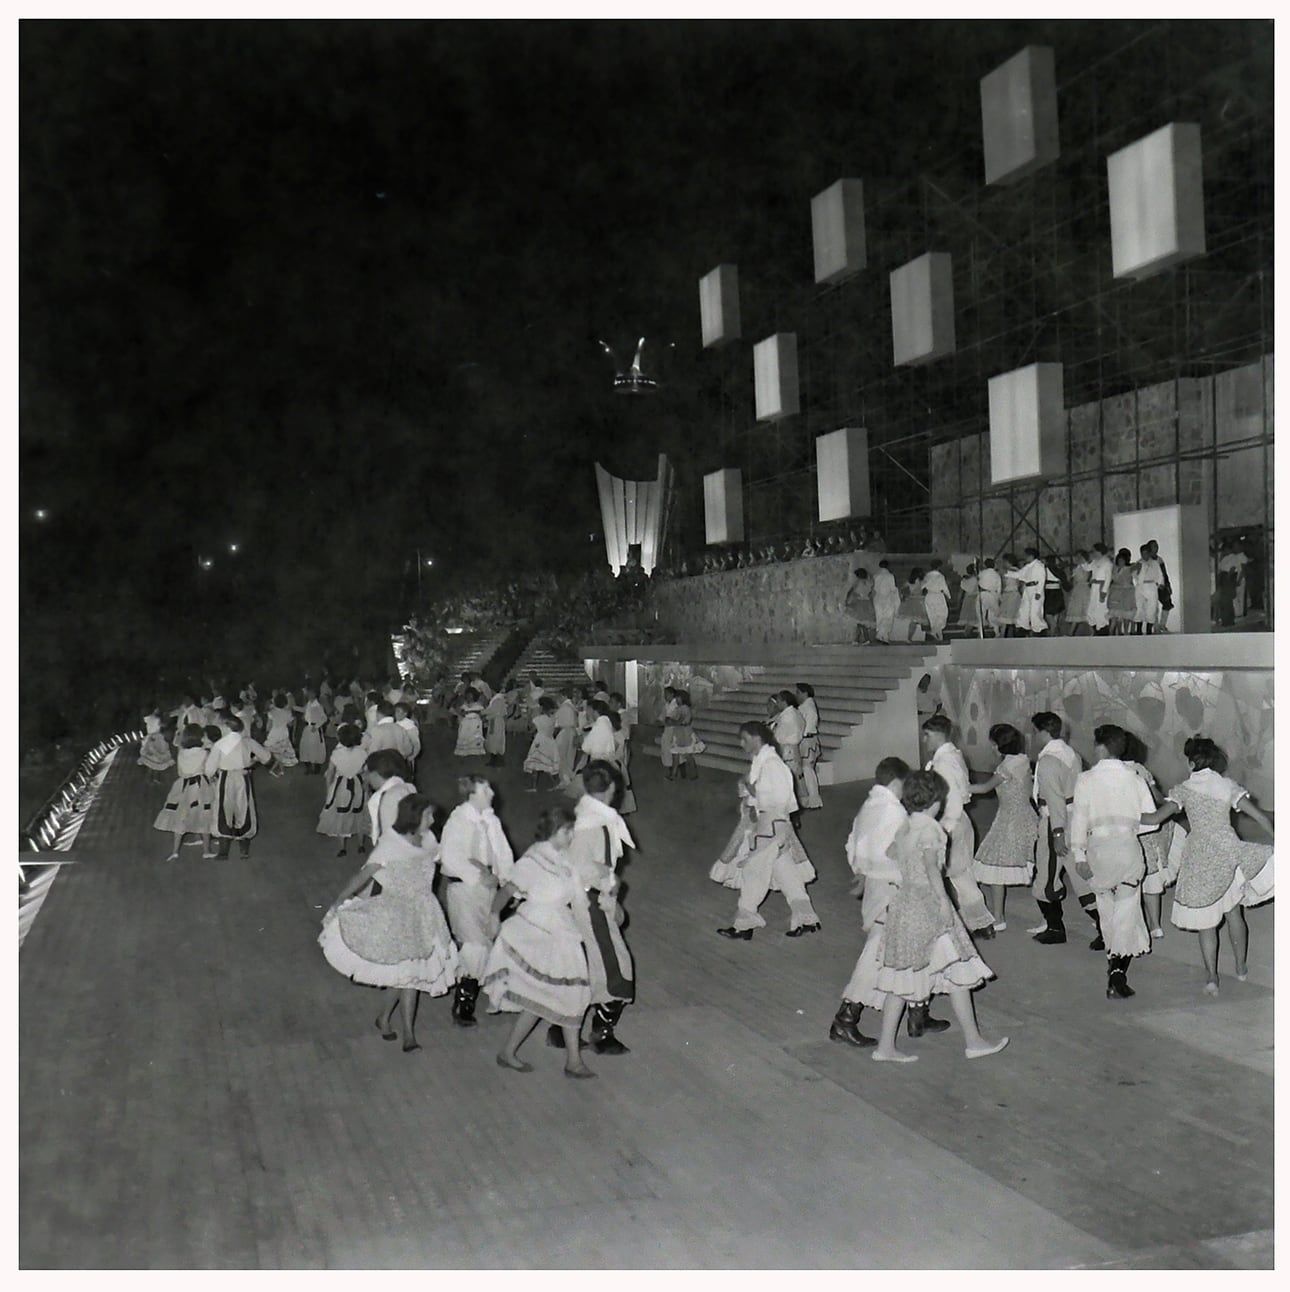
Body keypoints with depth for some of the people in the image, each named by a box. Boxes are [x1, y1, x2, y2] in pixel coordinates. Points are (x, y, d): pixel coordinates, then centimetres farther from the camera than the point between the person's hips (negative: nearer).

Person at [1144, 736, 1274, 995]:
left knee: (1206, 920, 7)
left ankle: (1211, 976, 3)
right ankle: (1241, 968, 27)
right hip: (1229, 852, 1)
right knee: (1233, 913, 17)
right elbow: (1259, 816, -3)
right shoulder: (1228, 786, 2)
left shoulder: (1183, 789, -1)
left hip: (1199, 858, -1)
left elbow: (1155, 817, -11)